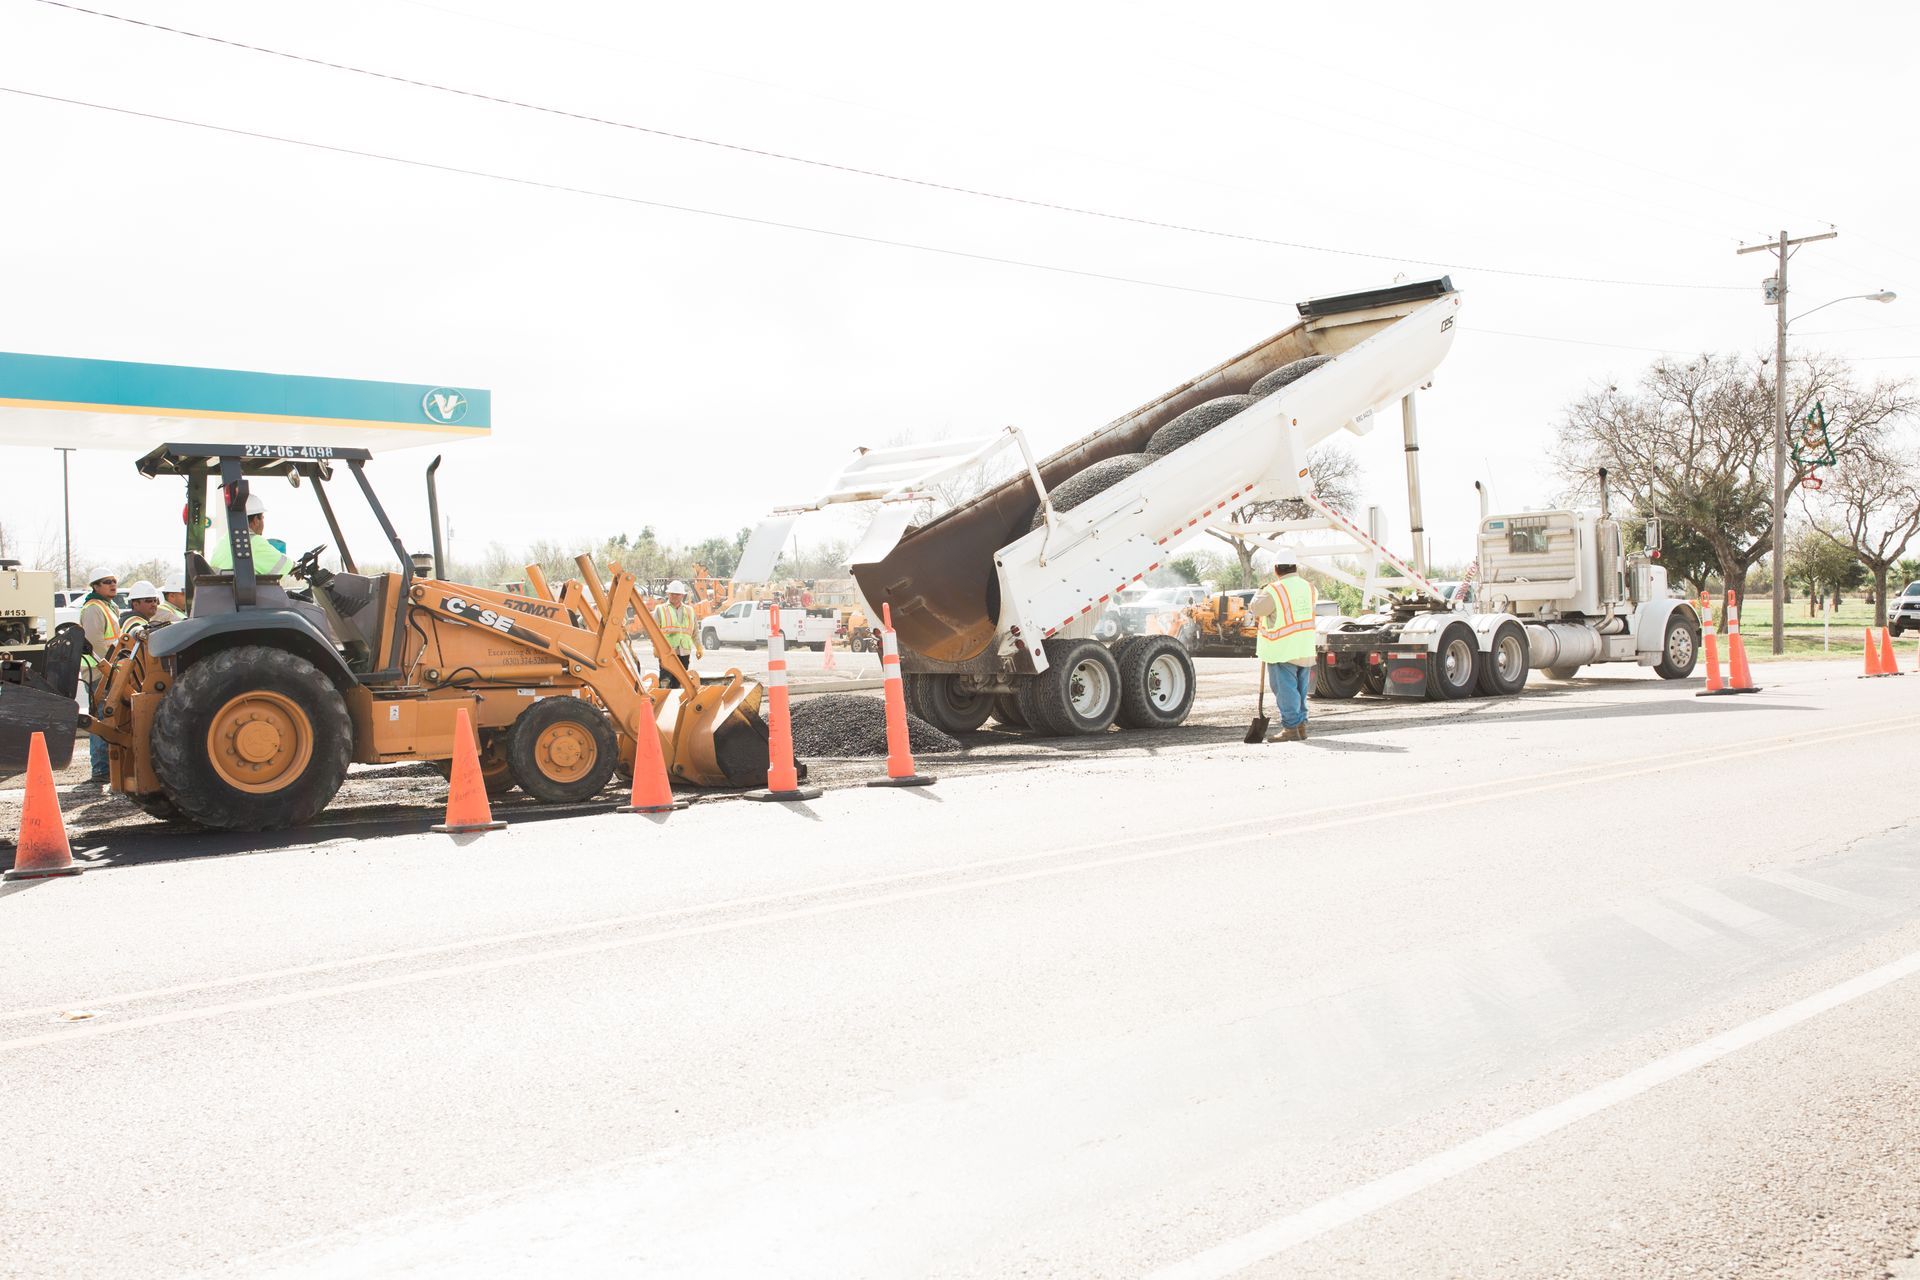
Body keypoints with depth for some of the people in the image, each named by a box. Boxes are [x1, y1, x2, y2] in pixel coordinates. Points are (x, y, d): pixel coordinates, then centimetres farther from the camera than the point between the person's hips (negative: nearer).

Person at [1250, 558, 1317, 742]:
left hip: (1282, 651, -7)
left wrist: (1260, 592, 9)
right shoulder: (1308, 587, 7)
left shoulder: (1274, 591, -15)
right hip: (1305, 651, 7)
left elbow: (1257, 609, -9)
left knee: (1286, 690, -3)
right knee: (1300, 691, 15)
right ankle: (1301, 726, 20)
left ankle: (1291, 728, -5)